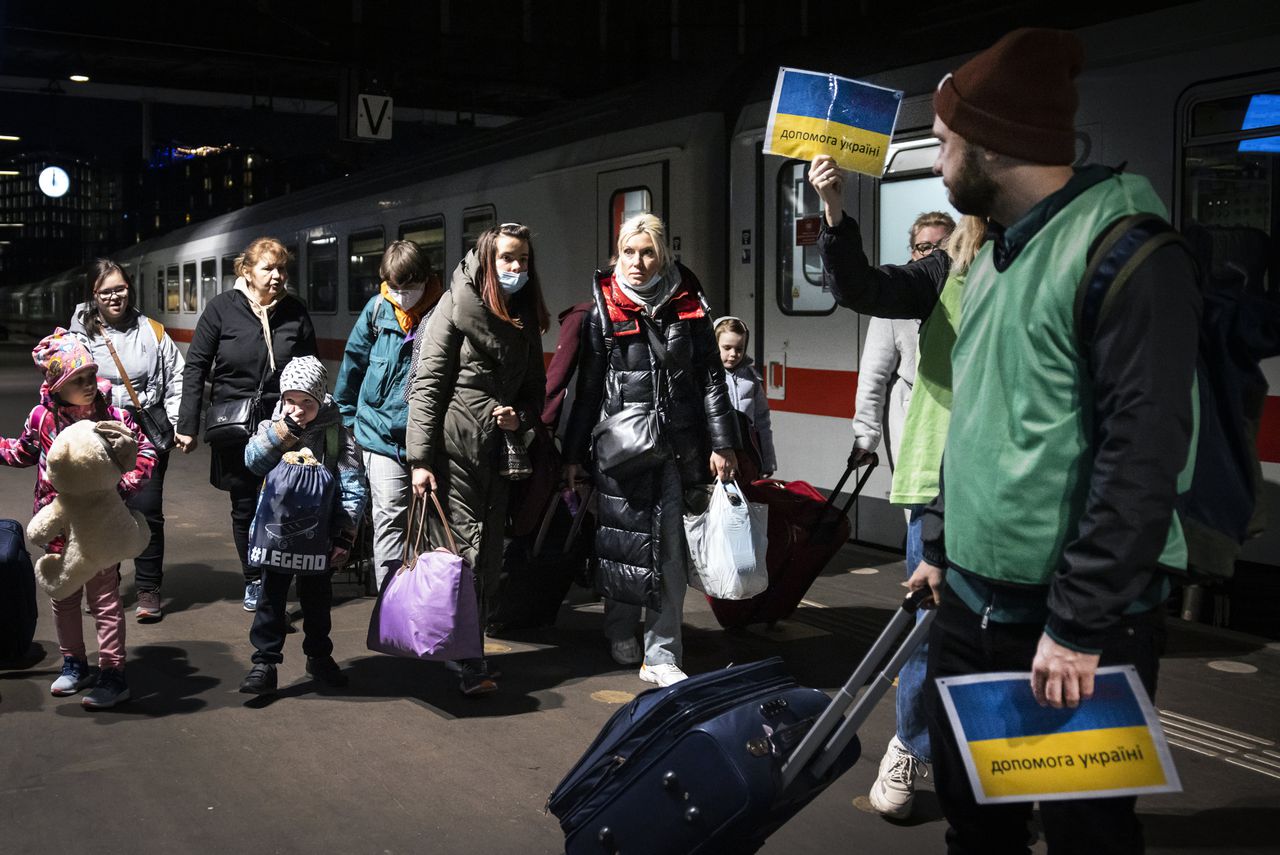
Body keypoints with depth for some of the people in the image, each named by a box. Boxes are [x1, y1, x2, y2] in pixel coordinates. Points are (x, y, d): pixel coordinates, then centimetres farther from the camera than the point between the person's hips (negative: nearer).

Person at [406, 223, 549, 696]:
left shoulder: (526, 319, 16)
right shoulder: (457, 305, -3)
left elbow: (535, 390, 22)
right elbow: (427, 383, -8)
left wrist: (519, 417, -2)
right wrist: (420, 458, -14)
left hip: (497, 453, 6)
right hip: (453, 449, -6)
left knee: (489, 557, 7)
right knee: (462, 551, -8)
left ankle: (471, 653, 20)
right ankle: (467, 663, -2)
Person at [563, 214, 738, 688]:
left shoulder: (689, 307, 5)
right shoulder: (604, 312, 3)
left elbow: (712, 380, 7)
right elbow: (587, 390, 7)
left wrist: (721, 444, 1)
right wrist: (573, 454, 7)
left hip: (677, 447, 1)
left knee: (671, 550, 0)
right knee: (622, 542, 6)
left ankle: (661, 654, 7)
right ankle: (621, 635, 28)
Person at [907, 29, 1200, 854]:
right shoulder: (996, 255, 12)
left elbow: (1144, 453, -22)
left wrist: (1079, 624, -21)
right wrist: (941, 547, 18)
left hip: (1081, 620, -8)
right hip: (973, 603, 8)